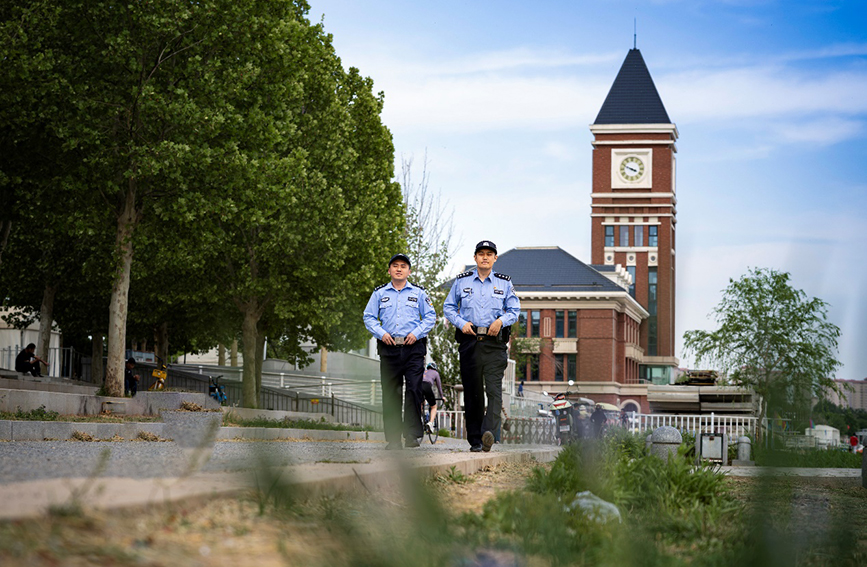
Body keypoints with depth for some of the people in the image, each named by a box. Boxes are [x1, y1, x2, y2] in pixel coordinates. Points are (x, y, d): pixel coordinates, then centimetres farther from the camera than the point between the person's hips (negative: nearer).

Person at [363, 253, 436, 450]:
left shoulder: (418, 293, 10)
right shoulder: (380, 293, 13)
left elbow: (430, 316, 9)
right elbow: (369, 317, 12)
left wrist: (417, 332, -6)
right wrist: (381, 333, -4)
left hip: (413, 347, -1)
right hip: (389, 348, 1)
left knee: (414, 389, -11)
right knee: (390, 394, 0)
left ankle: (412, 435, -8)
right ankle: (393, 439, 4)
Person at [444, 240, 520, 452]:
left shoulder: (504, 283, 11)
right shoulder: (462, 281, 11)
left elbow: (515, 309, 13)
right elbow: (448, 307, 15)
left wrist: (501, 320, -8)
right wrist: (461, 323, -3)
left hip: (494, 343, -1)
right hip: (469, 341, 1)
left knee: (494, 389, -16)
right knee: (472, 392, 2)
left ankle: (489, 433, -29)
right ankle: (474, 440, 7)